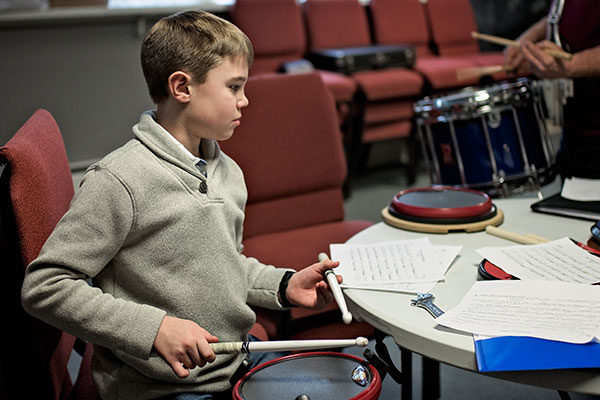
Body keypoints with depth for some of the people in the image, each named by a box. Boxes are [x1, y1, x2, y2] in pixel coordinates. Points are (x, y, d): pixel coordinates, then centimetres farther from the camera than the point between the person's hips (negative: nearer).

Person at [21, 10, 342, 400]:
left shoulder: (228, 172, 5)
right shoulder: (118, 180, -21)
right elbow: (44, 287, -19)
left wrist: (284, 285, 1)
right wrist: (154, 328, -26)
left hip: (242, 362, 8)